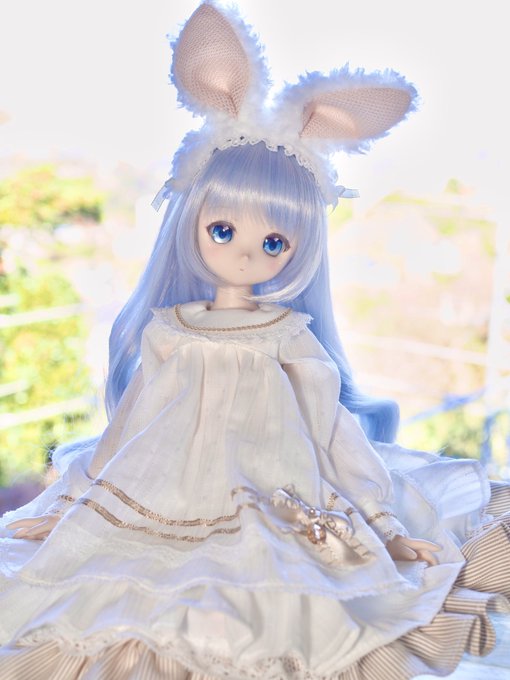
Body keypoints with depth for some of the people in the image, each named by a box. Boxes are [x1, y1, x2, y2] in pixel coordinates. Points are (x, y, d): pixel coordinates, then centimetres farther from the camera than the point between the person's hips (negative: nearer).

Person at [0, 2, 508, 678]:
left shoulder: (295, 344, 1)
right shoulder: (165, 335, 4)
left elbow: (338, 442, 5)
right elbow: (127, 432, 12)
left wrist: (389, 529, 3)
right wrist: (66, 509, 15)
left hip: (283, 538, 0)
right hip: (157, 529, 1)